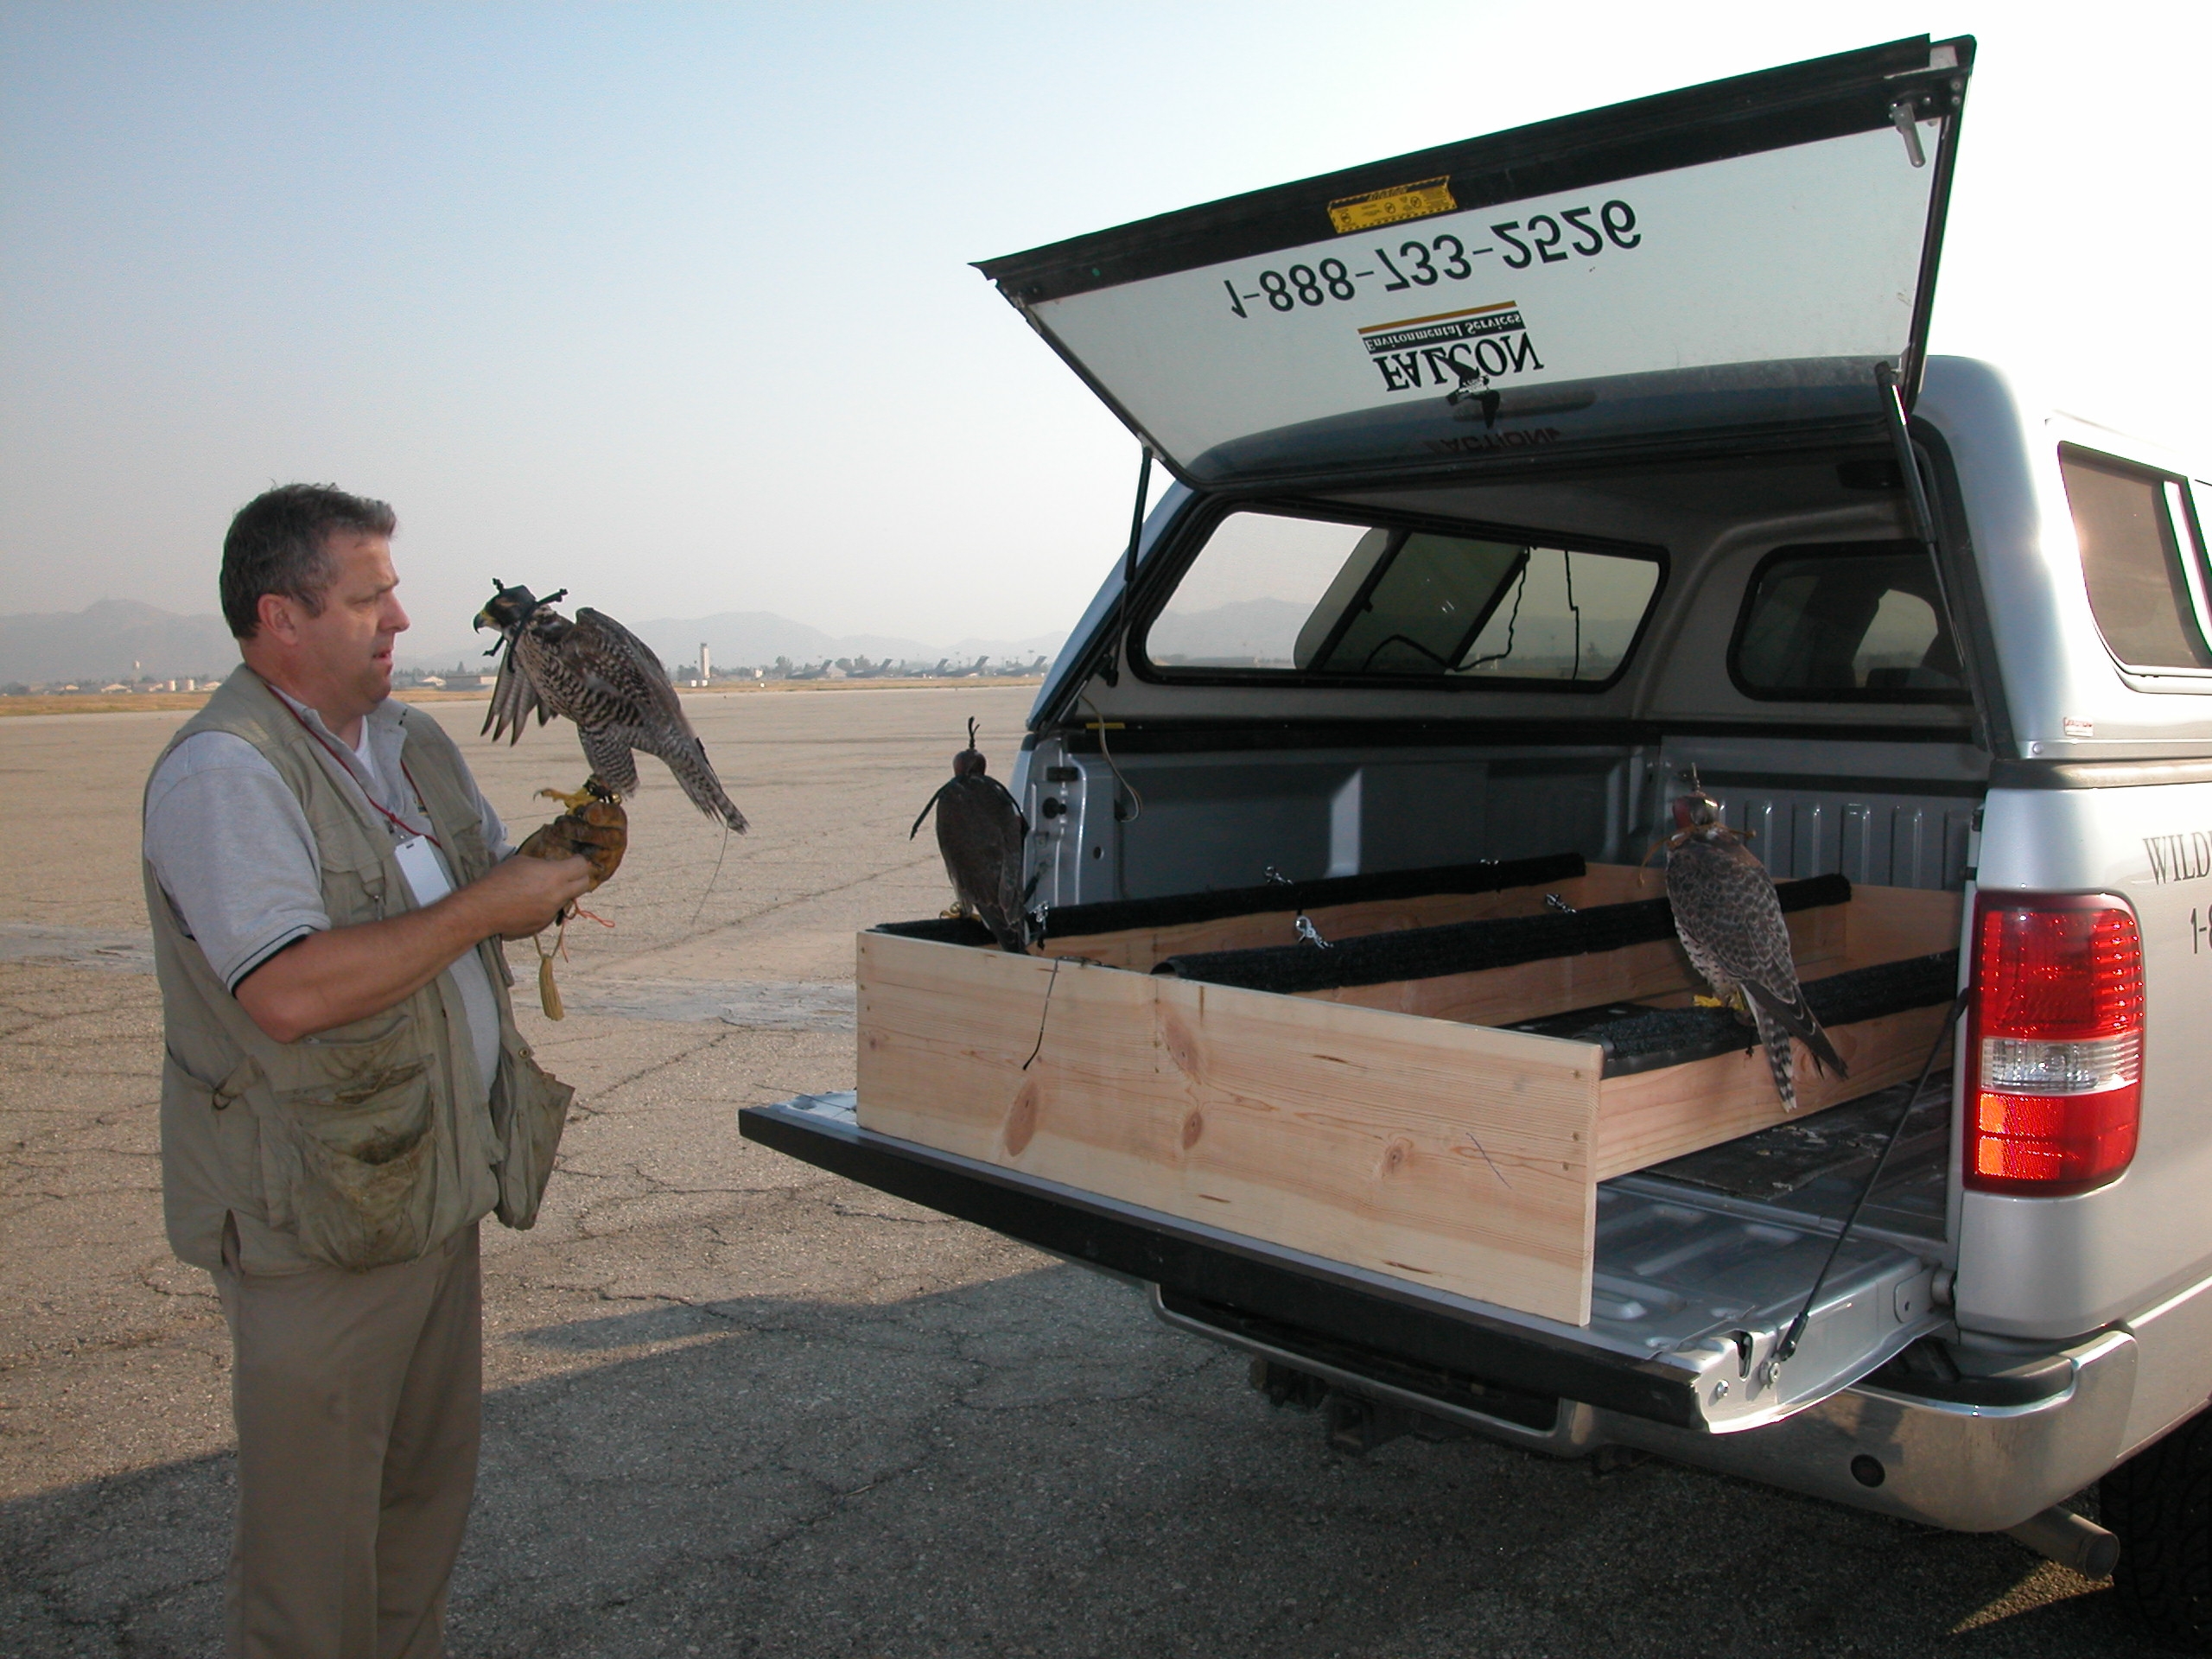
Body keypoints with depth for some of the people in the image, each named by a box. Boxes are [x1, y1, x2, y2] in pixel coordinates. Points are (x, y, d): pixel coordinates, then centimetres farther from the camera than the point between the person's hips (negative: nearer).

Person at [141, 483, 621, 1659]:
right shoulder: (222, 771, -18)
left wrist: (571, 857, -1)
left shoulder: (411, 744, 10)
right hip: (320, 1219, -8)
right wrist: (487, 905, -23)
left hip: (437, 1185, 8)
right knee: (314, 1530, 5)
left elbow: (497, 883, 21)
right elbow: (290, 992, -30)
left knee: (429, 1488, 20)